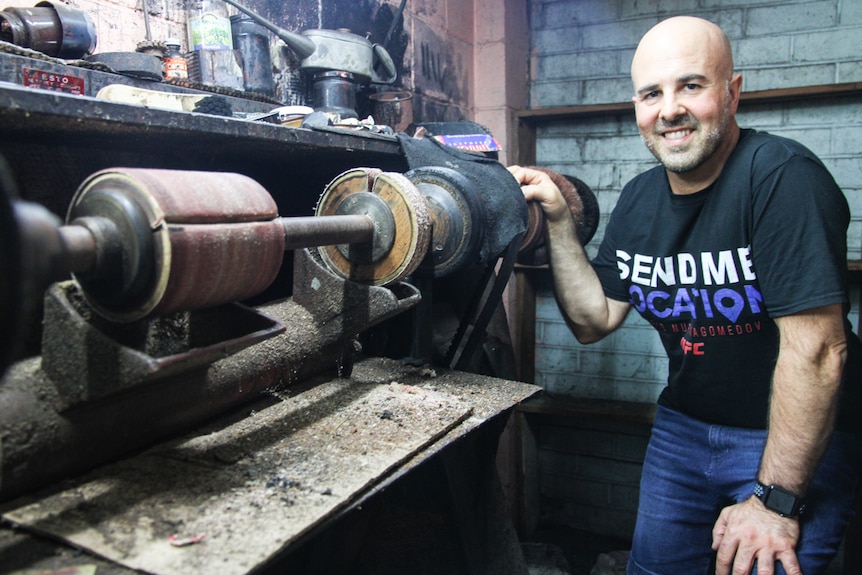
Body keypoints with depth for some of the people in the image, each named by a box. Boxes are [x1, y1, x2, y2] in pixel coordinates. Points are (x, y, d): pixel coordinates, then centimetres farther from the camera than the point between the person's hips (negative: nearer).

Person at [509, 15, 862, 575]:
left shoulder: (781, 176, -22)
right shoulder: (639, 200, 0)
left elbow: (817, 348, -24)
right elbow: (594, 320, 1)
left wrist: (774, 499, -22)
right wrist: (560, 223, -9)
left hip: (796, 441, -5)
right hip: (684, 426, 6)